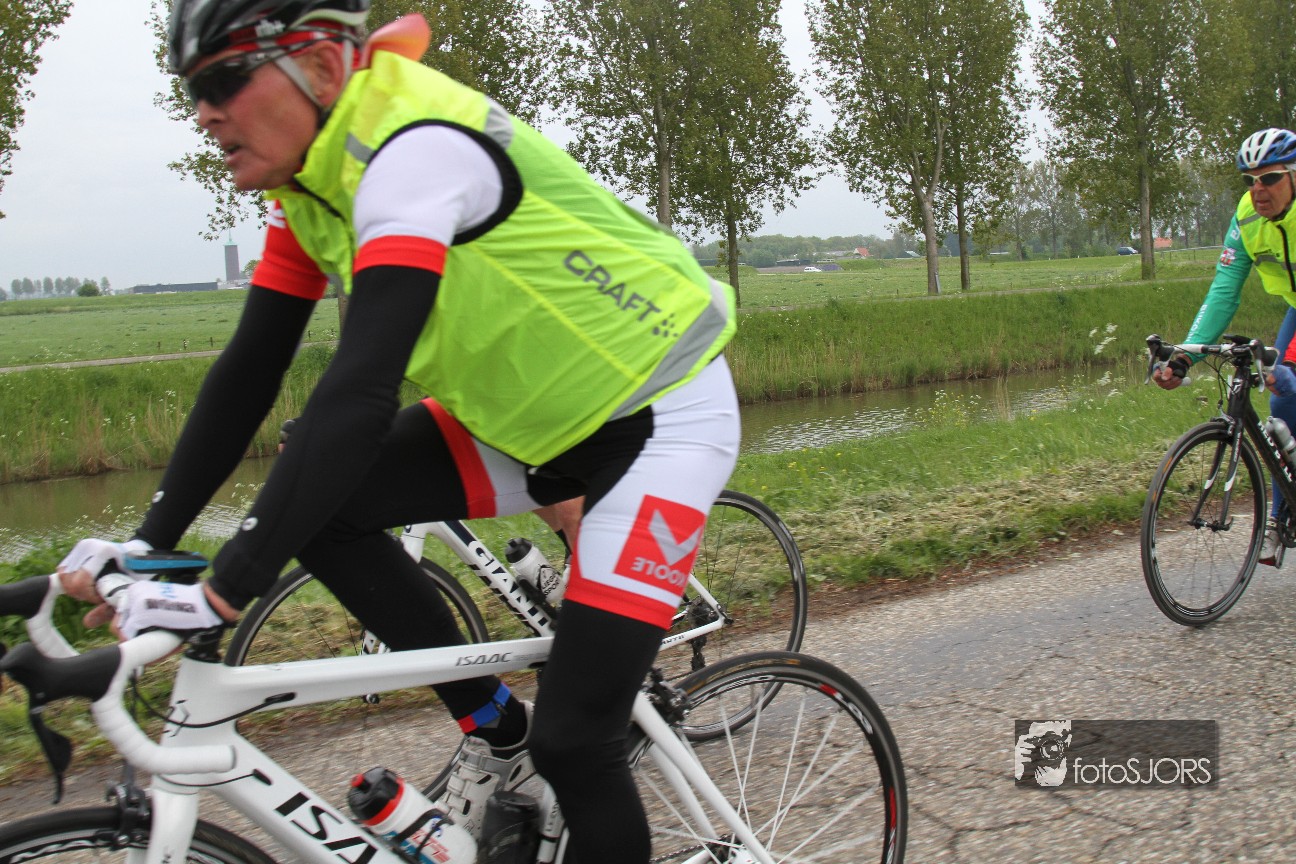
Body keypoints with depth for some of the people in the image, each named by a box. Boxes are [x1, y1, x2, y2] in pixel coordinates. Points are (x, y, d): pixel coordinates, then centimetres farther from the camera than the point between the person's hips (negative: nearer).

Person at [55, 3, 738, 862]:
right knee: (320, 504, -8)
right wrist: (151, 541, -4)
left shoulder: (415, 150, -27)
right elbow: (249, 371, 2)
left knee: (573, 741, -13)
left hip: (661, 414, -8)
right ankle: (493, 728, 8)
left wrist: (224, 593, -36)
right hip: (535, 414, 8)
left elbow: (361, 392, -36)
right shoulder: (314, 181, 1)